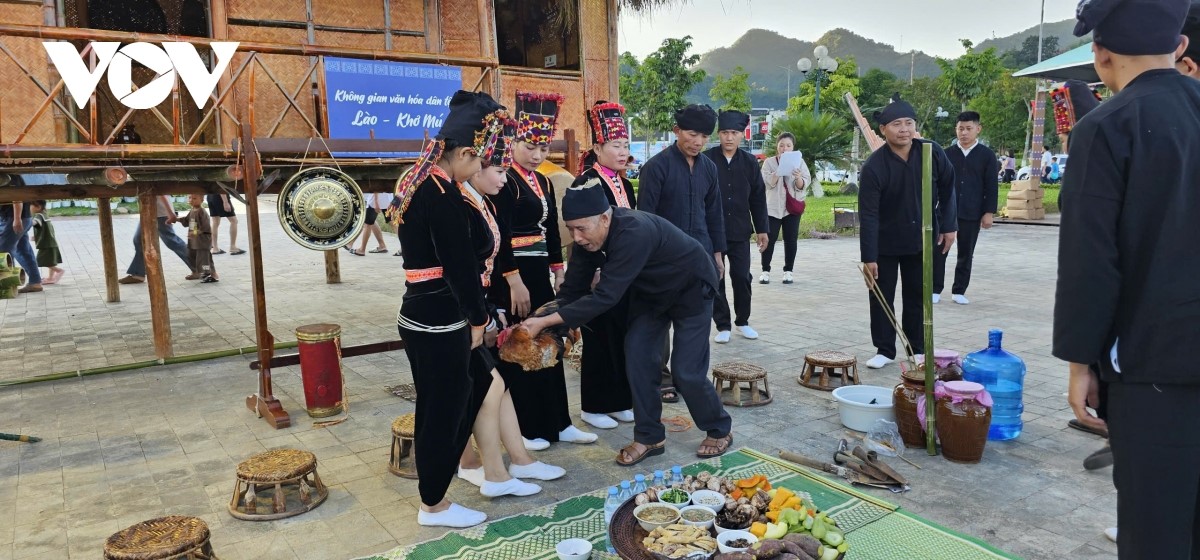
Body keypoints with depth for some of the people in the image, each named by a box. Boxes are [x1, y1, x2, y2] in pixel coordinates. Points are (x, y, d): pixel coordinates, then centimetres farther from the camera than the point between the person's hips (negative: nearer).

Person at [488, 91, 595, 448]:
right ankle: (523, 429, 14)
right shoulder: (504, 181, -12)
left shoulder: (543, 183, 13)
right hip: (510, 275, -8)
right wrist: (514, 282, -21)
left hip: (540, 272, 9)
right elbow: (500, 235, -18)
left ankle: (556, 423, 23)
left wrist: (559, 272, 15)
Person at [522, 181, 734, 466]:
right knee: (638, 359, -3)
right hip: (651, 291, 7)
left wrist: (546, 321, -45)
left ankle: (720, 430, 18)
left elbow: (605, 295, -44)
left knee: (686, 370, -7)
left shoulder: (634, 233, -41)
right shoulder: (587, 238, -17)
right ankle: (649, 437, 11)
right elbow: (573, 288, -11)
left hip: (691, 289, -7)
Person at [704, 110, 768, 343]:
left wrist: (761, 229, 6)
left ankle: (743, 321, 25)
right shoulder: (706, 159, -7)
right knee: (715, 279, 5)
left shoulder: (750, 162, 2)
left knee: (742, 277, 7)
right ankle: (722, 325, 17)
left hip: (740, 231, 2)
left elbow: (758, 198, 7)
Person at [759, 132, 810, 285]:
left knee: (791, 239, 3)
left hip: (793, 206, 2)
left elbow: (804, 186, -1)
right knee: (769, 239, -4)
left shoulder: (799, 162, 5)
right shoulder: (769, 162, 2)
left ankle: (788, 271, 11)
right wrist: (780, 169, -23)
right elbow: (768, 183, -10)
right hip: (773, 206, -1)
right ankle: (765, 271, 3)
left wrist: (798, 178, -23)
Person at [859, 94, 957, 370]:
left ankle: (917, 350, 24)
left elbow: (947, 189, 5)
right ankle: (884, 350, 16)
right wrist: (868, 256, -23)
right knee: (881, 297, 3)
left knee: (917, 296, 11)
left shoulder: (932, 153, -11)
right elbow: (869, 215, -22)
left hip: (922, 240, 2)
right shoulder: (874, 166, -20)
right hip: (885, 243, -2)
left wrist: (948, 225, 3)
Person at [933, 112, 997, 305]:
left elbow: (992, 186, 2)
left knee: (966, 253, 6)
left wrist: (989, 212, -3)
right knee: (939, 250, -2)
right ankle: (936, 290, 7)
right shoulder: (947, 153, 5)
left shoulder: (987, 155, 2)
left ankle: (959, 291, 16)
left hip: (972, 213, 0)